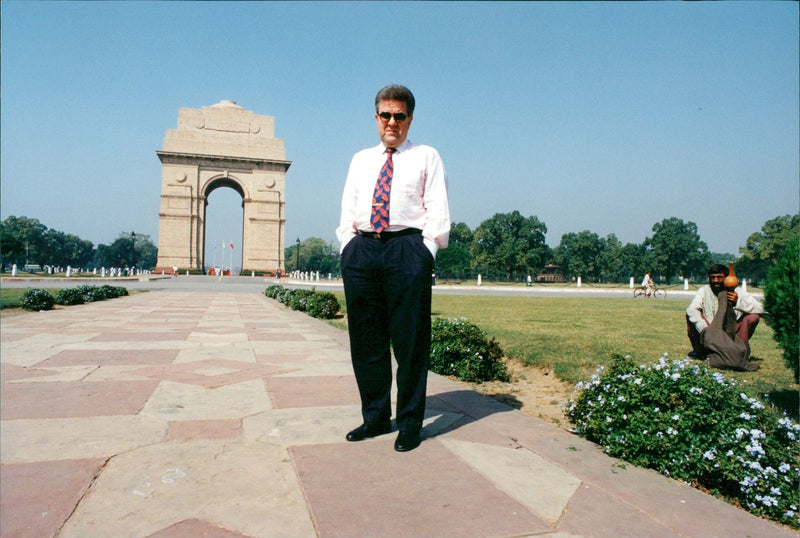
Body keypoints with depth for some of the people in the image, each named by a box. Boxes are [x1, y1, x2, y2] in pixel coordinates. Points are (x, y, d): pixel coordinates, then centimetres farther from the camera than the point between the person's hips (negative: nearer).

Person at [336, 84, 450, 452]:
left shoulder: (426, 157, 13)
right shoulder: (360, 160, 24)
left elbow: (438, 211, 4)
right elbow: (348, 210, 19)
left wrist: (426, 252, -8)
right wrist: (348, 247, 5)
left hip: (407, 248, -4)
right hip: (361, 250, 4)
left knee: (410, 339, -2)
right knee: (365, 339, 6)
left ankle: (410, 422, 11)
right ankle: (375, 417, 20)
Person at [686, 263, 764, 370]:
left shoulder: (737, 292, -3)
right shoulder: (704, 291, -6)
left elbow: (759, 309, -12)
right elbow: (691, 309, -24)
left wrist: (738, 302, -28)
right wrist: (704, 329, -38)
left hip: (732, 335, 0)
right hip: (711, 335, 0)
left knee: (753, 317, -21)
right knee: (690, 315, -24)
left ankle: (742, 352, -7)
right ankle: (699, 351, -6)